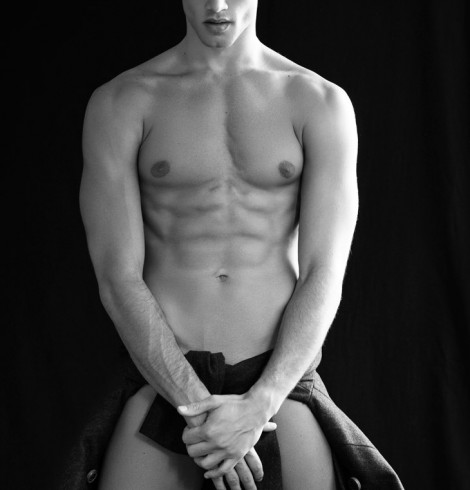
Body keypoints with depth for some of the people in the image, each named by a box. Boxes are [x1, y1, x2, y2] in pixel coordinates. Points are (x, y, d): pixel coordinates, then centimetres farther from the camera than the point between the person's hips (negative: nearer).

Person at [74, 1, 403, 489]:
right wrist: (198, 409, -15)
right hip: (163, 384, 0)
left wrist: (259, 403, -16)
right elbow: (117, 280, -6)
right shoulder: (119, 104, 0)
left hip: (280, 385, 0)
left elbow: (324, 277, -4)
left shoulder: (322, 102, 2)